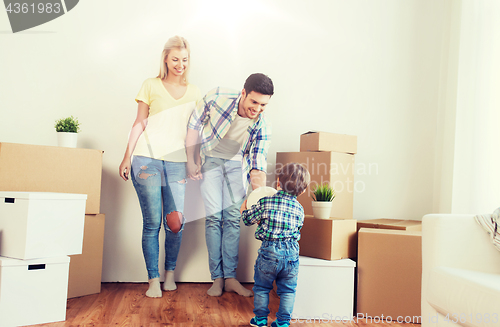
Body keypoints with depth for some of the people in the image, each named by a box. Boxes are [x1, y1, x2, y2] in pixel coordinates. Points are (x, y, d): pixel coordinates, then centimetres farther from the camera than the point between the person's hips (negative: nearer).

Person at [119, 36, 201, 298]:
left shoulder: (193, 92, 16)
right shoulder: (151, 85, 9)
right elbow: (140, 123, 7)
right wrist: (127, 157, 1)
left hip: (177, 163, 2)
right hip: (147, 160, -2)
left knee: (176, 223, -2)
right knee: (152, 222, -2)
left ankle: (170, 273, 20)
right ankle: (153, 279, 9)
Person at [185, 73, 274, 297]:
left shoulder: (262, 126, -18)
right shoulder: (216, 98, -23)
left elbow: (258, 166, -18)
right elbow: (194, 124, -8)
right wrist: (191, 161, -8)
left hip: (237, 165, 1)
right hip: (210, 160, -1)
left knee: (233, 218, -4)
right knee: (214, 217, -7)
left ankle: (230, 278, 5)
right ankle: (217, 278, 1)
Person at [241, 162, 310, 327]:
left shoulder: (265, 202, -5)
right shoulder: (299, 209, 3)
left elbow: (248, 219, 5)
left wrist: (244, 207, 27)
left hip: (269, 251, -2)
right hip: (291, 252, 2)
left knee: (261, 287, 17)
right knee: (288, 290, 16)